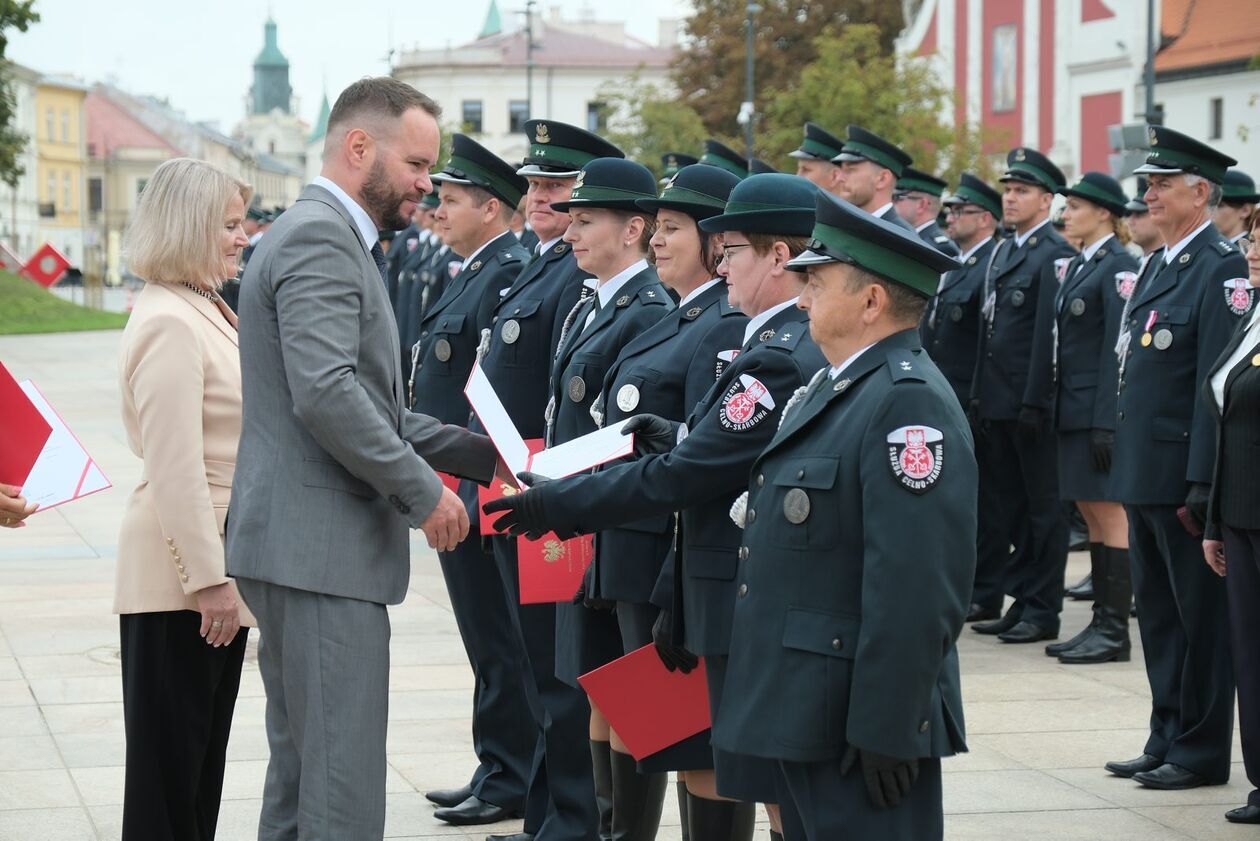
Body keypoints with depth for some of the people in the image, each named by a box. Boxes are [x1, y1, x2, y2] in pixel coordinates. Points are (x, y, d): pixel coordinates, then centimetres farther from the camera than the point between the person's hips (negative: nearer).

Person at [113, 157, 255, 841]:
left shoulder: (204, 312, 14)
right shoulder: (168, 324, -18)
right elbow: (174, 467, -22)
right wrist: (209, 578, -22)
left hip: (215, 568, 10)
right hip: (181, 580, -10)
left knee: (203, 752, 14)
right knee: (171, 759, -1)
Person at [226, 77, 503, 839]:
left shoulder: (338, 239, 21)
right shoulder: (319, 237, -12)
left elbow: (372, 405, 25)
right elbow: (325, 392, -24)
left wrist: (483, 455, 15)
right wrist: (424, 491, -16)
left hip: (308, 546, 11)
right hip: (320, 547, -11)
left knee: (303, 771, 15)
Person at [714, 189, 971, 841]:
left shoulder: (909, 401, -18)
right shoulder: (837, 388, 15)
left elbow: (918, 585, -24)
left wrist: (886, 732, -24)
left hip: (856, 728, -10)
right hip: (807, 716, 10)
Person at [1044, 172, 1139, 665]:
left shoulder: (1119, 267, -11)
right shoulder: (1079, 266, 15)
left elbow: (1119, 349, -17)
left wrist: (1107, 423, -21)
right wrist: (1059, 410, 14)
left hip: (1102, 411, -9)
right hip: (1074, 411, 9)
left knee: (1111, 515, -5)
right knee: (1091, 517, 11)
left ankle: (1115, 631, -1)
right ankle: (1101, 623, 16)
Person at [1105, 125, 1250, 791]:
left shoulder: (1220, 268, -13)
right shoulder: (1157, 267, 15)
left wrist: (1202, 483, -21)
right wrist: (1125, 459, 16)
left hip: (1184, 476, -9)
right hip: (1144, 473, 9)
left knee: (1200, 613, 0)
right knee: (1157, 612, 14)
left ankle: (1201, 752, 7)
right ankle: (1167, 739, 23)